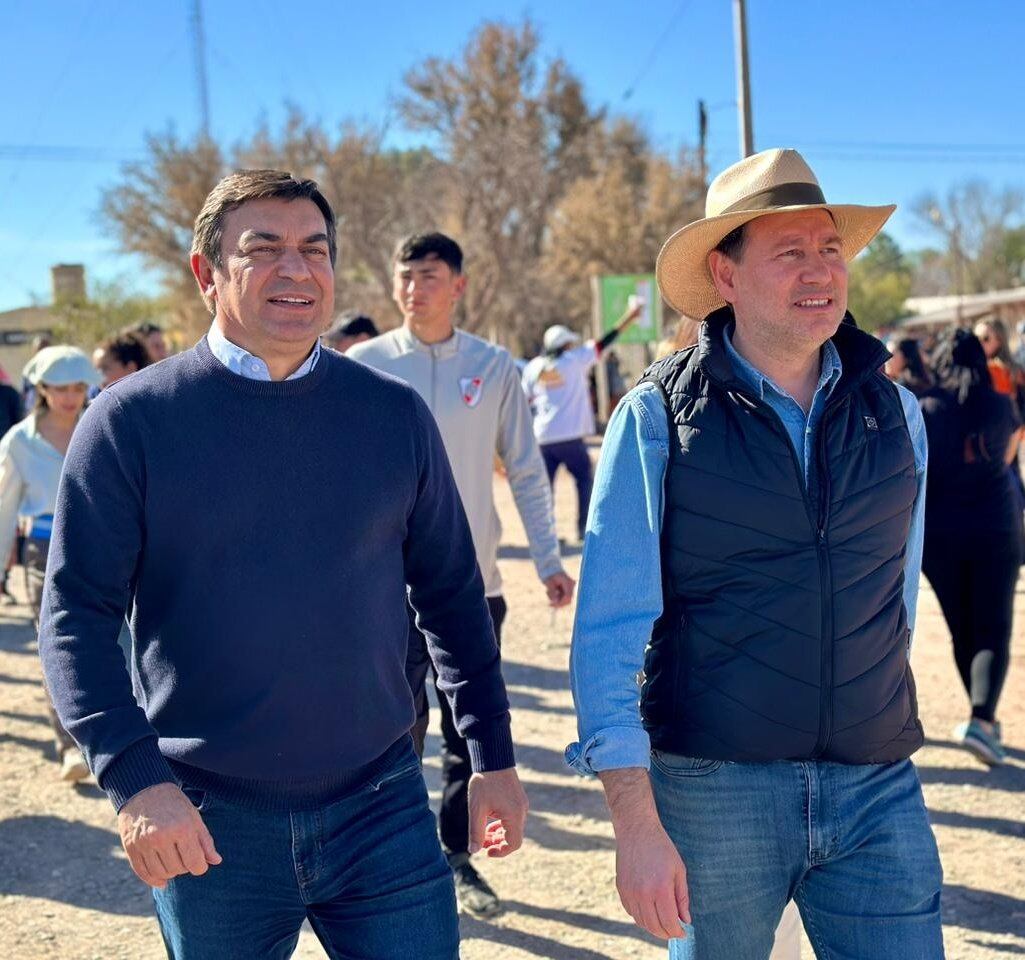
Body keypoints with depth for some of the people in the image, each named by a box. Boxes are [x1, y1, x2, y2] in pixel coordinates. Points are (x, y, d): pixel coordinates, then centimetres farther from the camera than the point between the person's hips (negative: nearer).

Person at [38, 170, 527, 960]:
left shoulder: (395, 414, 2)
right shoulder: (133, 421, -5)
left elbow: (451, 593, 8)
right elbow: (77, 614, -8)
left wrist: (493, 755, 8)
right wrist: (134, 777, -19)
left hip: (380, 808, 1)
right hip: (206, 826, -1)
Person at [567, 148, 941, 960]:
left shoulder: (895, 413, 5)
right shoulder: (658, 418, -7)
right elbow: (609, 628, -10)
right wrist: (636, 821, -15)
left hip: (879, 793, 3)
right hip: (712, 792, -3)